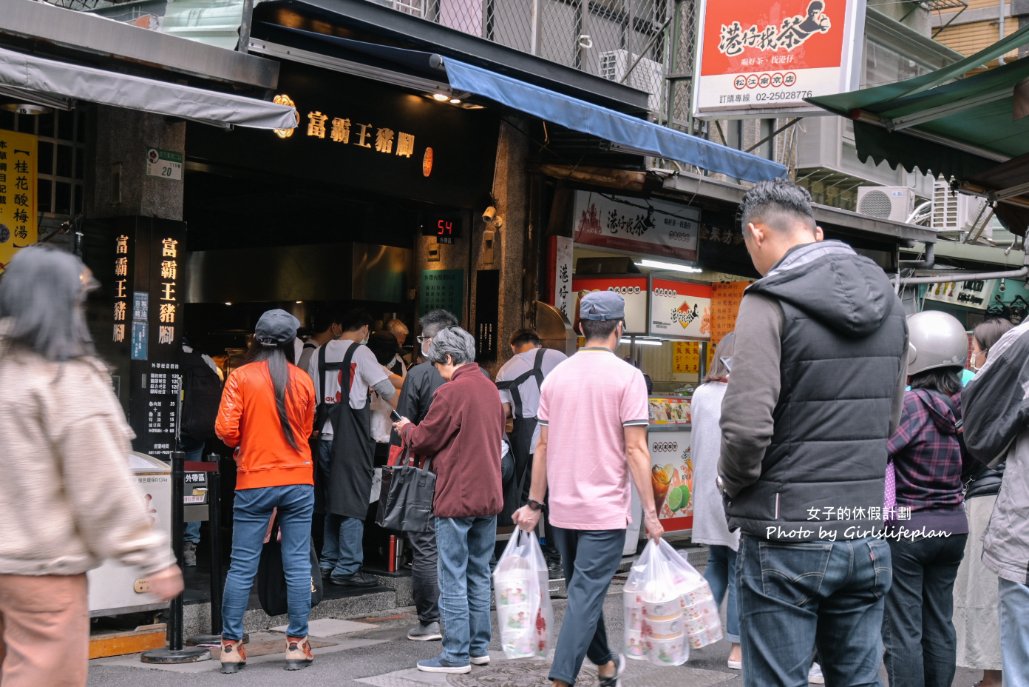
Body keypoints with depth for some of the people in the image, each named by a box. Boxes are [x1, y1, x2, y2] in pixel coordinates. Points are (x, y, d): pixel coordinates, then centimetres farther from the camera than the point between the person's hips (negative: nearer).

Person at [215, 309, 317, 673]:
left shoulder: (241, 377, -6)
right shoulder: (302, 380, 2)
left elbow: (225, 430, -11)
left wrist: (241, 446, 10)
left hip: (254, 481, -2)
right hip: (298, 480, 2)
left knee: (242, 566, 3)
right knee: (297, 564, 5)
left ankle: (231, 646, 6)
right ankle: (297, 644, 9)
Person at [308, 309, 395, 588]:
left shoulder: (320, 353, 10)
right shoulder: (360, 352, -7)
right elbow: (387, 391, -10)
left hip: (326, 435, 6)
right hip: (352, 437, -6)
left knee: (332, 502, 15)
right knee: (353, 503, -2)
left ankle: (328, 563, 19)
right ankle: (347, 569, -3)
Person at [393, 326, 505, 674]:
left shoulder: (451, 392, -15)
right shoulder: (489, 388, 11)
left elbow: (424, 441, -8)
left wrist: (407, 428, 14)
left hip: (457, 499, -8)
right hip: (489, 497, 8)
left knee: (453, 579, -2)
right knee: (478, 575, 14)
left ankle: (456, 654, 0)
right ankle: (478, 646, 20)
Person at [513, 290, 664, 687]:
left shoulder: (557, 375, 6)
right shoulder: (626, 376, -9)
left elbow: (543, 446, 8)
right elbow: (635, 450, -13)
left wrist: (534, 504, 15)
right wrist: (649, 511, -8)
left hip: (562, 508, 6)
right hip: (604, 509, -5)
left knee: (583, 591, 19)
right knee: (586, 597, -4)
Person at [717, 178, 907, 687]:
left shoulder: (771, 302, -13)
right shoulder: (886, 302, 10)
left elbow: (746, 429, -22)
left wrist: (730, 481, -3)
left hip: (786, 542, -6)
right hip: (865, 537, 7)